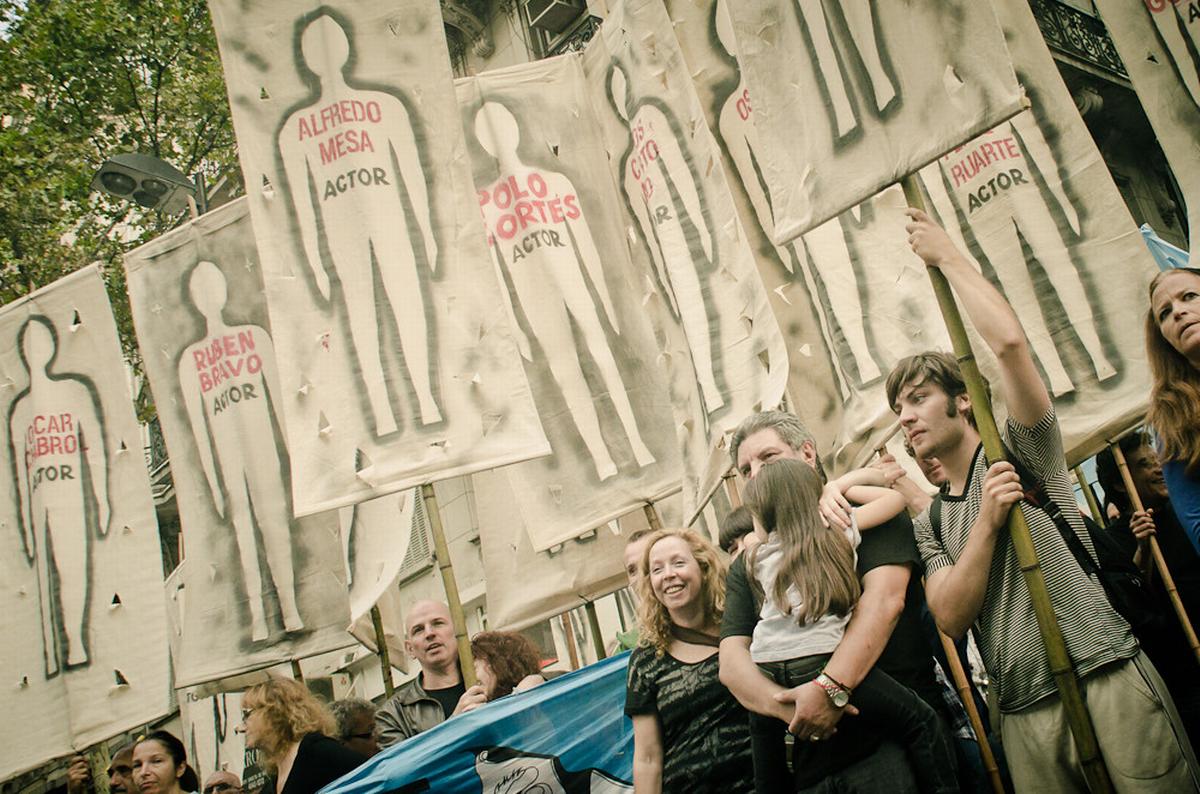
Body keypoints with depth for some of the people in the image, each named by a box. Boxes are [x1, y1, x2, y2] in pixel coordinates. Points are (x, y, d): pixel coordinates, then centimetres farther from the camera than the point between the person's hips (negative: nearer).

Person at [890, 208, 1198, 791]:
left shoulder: (1024, 450, 2)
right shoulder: (929, 524, 13)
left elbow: (1010, 342, -14)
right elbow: (951, 619, -1)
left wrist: (946, 255, -6)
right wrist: (987, 523, -11)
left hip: (1108, 681, -4)